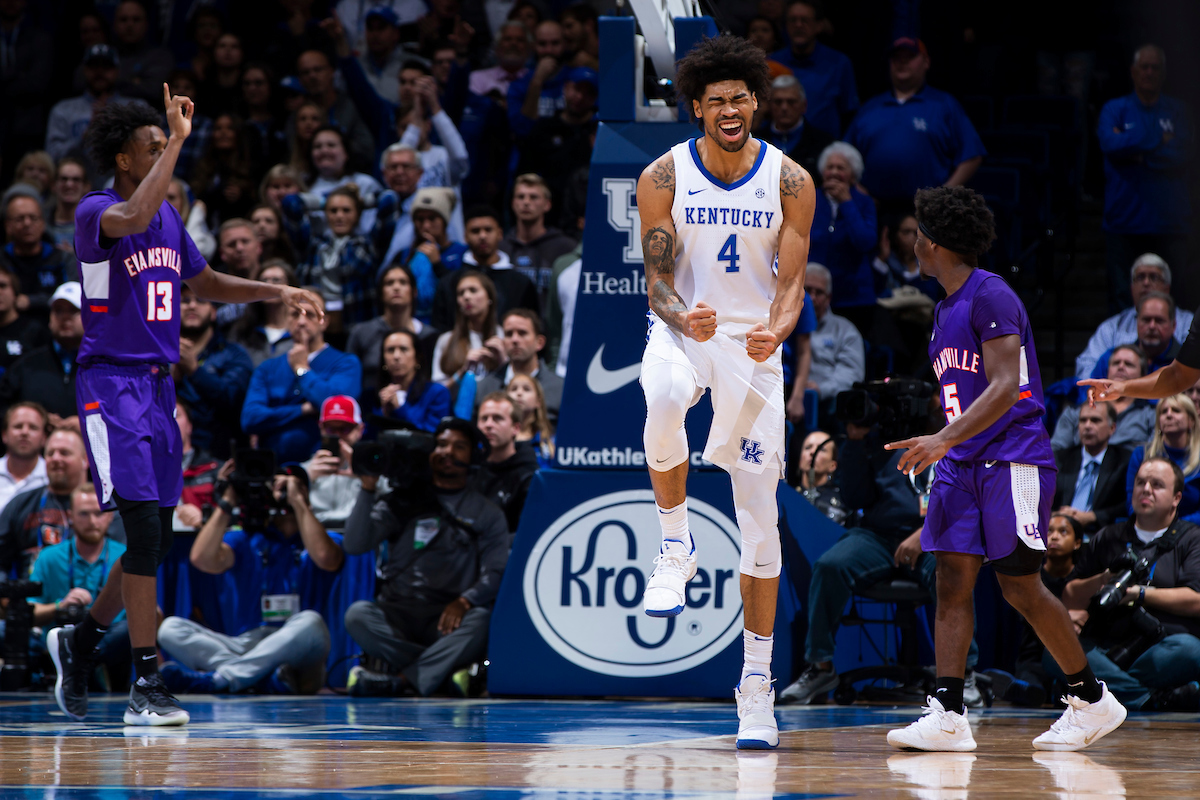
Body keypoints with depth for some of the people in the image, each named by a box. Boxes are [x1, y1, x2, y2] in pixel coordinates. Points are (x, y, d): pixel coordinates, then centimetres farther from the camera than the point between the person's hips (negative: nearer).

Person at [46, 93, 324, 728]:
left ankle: (79, 641, 29)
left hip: (158, 386, 8)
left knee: (154, 542, 10)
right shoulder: (94, 212, -11)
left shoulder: (169, 217, 13)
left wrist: (278, 292, 16)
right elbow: (133, 218, -35)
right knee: (144, 527, -14)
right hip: (111, 384, -8)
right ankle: (145, 686, -11)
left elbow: (207, 285, 27)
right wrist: (177, 140, -31)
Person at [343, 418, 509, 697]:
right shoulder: (402, 502, 15)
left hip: (448, 620, -1)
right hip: (397, 616, 1)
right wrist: (368, 488, -8)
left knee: (483, 620, -34)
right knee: (358, 615, -31)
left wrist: (464, 601, -19)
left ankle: (399, 680, -35)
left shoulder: (487, 514, 14)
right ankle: (445, 669, -29)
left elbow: (496, 572, 1)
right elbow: (354, 545, 2)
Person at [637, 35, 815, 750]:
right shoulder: (665, 177, -7)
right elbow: (657, 280, -6)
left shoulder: (790, 182, -6)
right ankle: (676, 546, -18)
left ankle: (757, 683, 8)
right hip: (682, 329, -1)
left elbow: (792, 284, -6)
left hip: (754, 343, 1)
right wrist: (686, 319, -29)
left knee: (761, 518, 0)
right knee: (664, 400, -40)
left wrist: (775, 332, -29)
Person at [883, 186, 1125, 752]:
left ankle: (1092, 699, 8)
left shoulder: (991, 297, -12)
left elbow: (1005, 388, -21)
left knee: (1020, 586, -6)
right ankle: (948, 716, -8)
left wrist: (944, 439, -28)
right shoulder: (944, 310, 19)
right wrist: (936, 450, 20)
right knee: (952, 579, -3)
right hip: (963, 464, 9)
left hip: (1012, 460, -9)